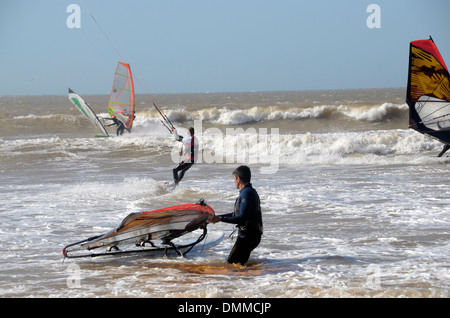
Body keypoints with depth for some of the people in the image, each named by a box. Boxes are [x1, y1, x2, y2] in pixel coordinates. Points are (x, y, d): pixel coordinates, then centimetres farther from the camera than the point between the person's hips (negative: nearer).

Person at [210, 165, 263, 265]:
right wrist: (218, 217, 22)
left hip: (248, 236, -10)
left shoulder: (247, 193, -19)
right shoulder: (250, 192, 15)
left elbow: (242, 218, -25)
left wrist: (221, 219, -20)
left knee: (231, 262, -11)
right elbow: (237, 213, 24)